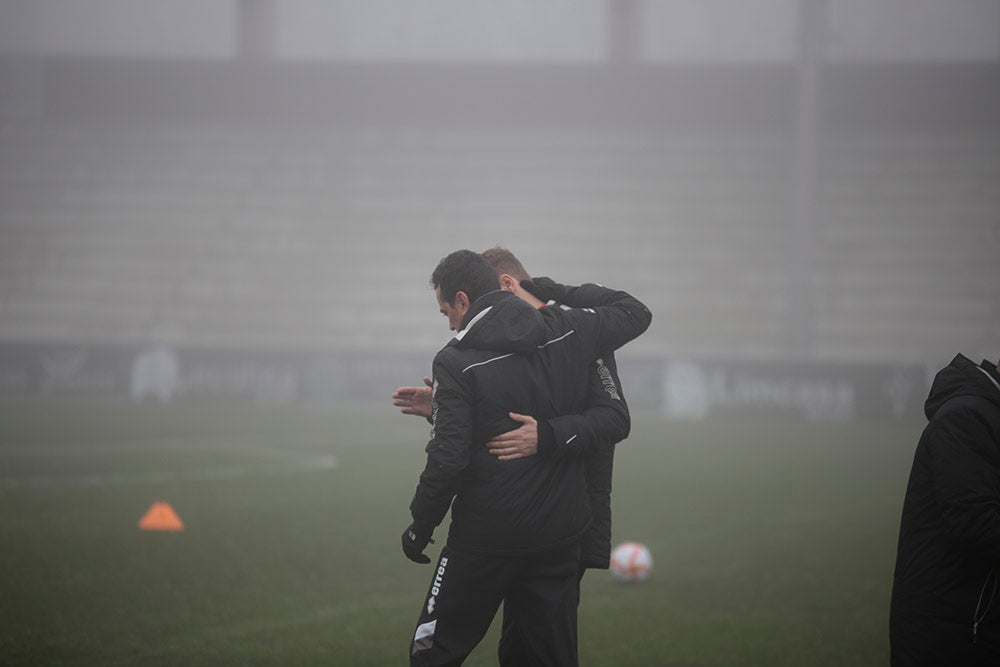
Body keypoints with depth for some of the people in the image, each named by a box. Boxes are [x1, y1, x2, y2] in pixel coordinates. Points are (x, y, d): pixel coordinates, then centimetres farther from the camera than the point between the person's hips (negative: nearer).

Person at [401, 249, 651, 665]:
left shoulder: (456, 362, -12)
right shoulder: (567, 332, 1)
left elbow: (447, 460, -15)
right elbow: (634, 313, 19)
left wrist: (419, 528, -2)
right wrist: (559, 291, 22)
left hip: (486, 539, -5)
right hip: (561, 534, 5)